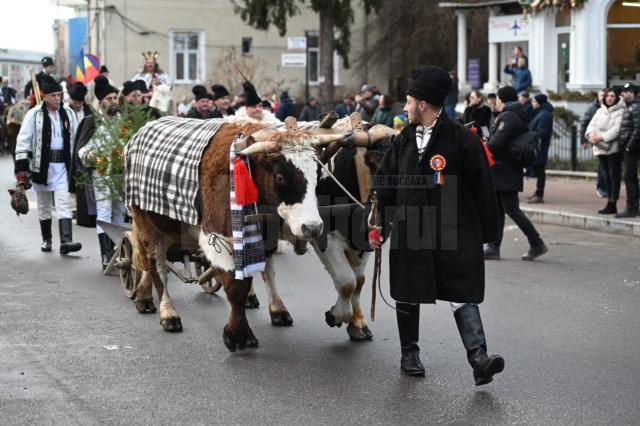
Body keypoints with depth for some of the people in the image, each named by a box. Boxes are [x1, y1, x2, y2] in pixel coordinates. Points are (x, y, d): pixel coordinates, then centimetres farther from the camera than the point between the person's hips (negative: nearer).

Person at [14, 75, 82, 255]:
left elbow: (71, 140, 16)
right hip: (42, 164, -2)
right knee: (44, 205, 10)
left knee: (64, 204, -8)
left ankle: (66, 241, -15)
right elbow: (23, 140, -7)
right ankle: (46, 239, 24)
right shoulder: (34, 114, -5)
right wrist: (22, 165, -14)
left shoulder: (66, 113, 8)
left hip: (62, 165, 2)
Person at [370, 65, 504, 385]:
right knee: (407, 297, 11)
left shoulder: (462, 139, -5)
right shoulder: (403, 141, 9)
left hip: (454, 231, -4)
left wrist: (487, 231, -2)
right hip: (409, 232, 4)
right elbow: (383, 187, 14)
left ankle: (478, 358, -15)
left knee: (462, 294, -10)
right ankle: (409, 354, 27)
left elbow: (481, 187, -3)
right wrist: (376, 226, 10)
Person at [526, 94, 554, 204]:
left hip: (539, 149, -10)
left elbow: (541, 133, -23)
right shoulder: (540, 113, 17)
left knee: (539, 171, -7)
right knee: (538, 171, 15)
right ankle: (538, 193, 22)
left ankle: (539, 195, -5)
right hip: (537, 149, 10)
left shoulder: (544, 115, -16)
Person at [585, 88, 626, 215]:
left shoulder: (620, 111, -7)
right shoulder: (600, 111, 14)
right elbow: (592, 124, 5)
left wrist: (602, 137, -25)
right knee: (607, 176, 11)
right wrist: (590, 134, -17)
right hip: (600, 147, 7)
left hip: (614, 148, -7)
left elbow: (617, 128, -17)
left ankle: (612, 203, -5)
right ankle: (610, 203, 17)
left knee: (614, 175, -5)